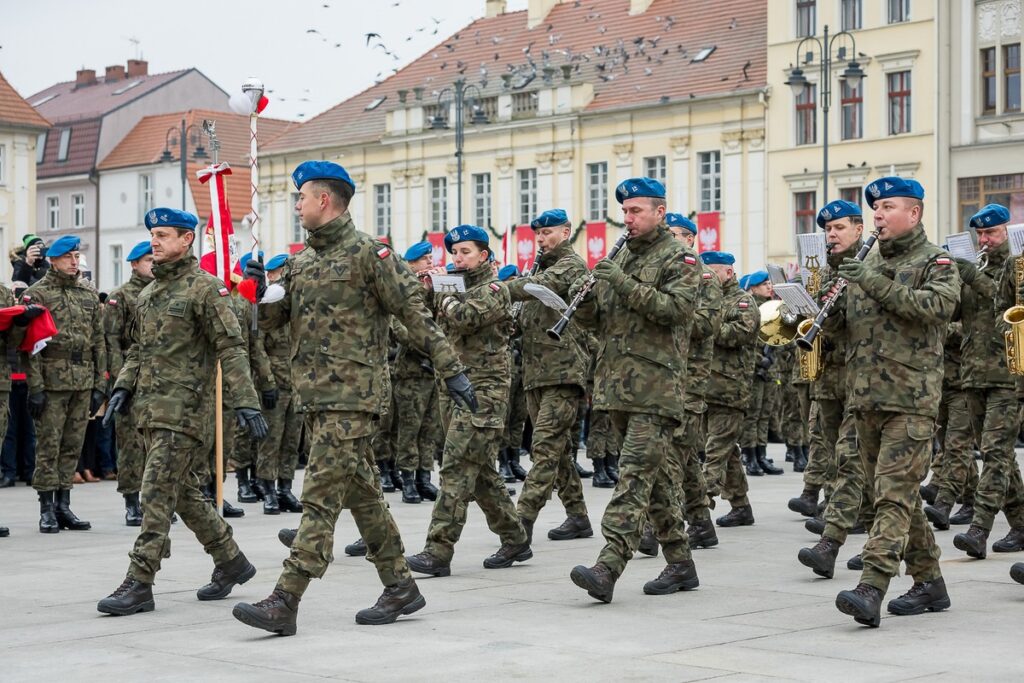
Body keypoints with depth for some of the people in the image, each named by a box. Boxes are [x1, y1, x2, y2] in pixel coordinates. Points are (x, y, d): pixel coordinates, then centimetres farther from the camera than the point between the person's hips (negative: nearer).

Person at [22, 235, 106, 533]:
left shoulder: (90, 294, 13)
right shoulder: (36, 294, -2)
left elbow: (99, 342, 14)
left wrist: (100, 384, 8)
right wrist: (35, 386, -13)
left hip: (83, 383, 5)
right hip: (52, 382, -5)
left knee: (73, 447, 7)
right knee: (48, 446, -2)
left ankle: (63, 505, 15)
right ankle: (47, 509, 4)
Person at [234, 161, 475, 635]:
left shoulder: (368, 254, -8)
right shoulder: (301, 262, 15)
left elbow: (414, 314, -9)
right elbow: (270, 320, 16)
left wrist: (451, 370, -10)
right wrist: (257, 290, -4)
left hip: (352, 395, -8)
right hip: (313, 395, 8)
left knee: (320, 495, -10)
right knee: (360, 492, 13)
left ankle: (284, 602, -12)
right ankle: (400, 587, 22)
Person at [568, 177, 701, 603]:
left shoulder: (679, 260, -2)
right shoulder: (619, 259, 19)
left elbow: (676, 308, -17)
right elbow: (592, 320, 18)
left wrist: (625, 284, -22)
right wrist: (584, 299, -5)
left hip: (656, 387, -7)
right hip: (617, 385, 7)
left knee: (635, 474, -14)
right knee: (656, 473, 12)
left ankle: (608, 567, -22)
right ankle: (680, 564, 19)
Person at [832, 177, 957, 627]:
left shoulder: (935, 263, -1)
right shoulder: (868, 264, 18)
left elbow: (939, 304, -21)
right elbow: (850, 325, 24)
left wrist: (878, 285, -24)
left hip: (911, 400, -7)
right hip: (866, 398, 7)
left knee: (894, 492, -14)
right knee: (898, 493, 11)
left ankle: (871, 589, -23)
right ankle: (929, 582, 22)